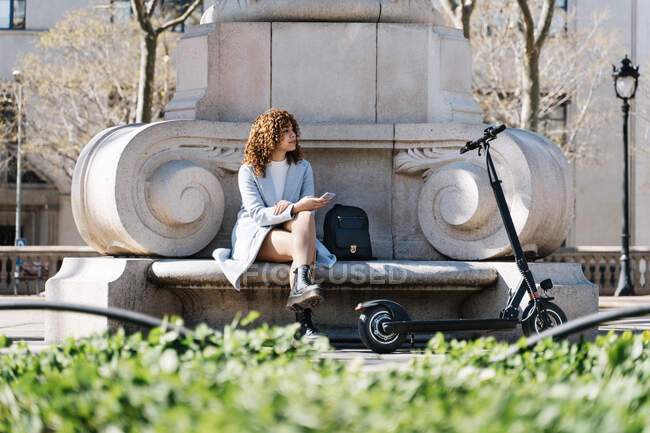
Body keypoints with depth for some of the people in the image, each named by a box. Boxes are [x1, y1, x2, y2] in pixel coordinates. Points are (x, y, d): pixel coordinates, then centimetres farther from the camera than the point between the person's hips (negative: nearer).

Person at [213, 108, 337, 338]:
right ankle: (304, 322, -45)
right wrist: (296, 208, -27)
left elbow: (308, 211, 6)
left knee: (306, 215, -34)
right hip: (255, 236, -3)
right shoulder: (249, 171, -2)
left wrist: (290, 207, -18)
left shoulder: (302, 168, 12)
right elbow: (258, 215, -13)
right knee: (302, 247, -34)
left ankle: (301, 285, -49)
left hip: (291, 232, 4)